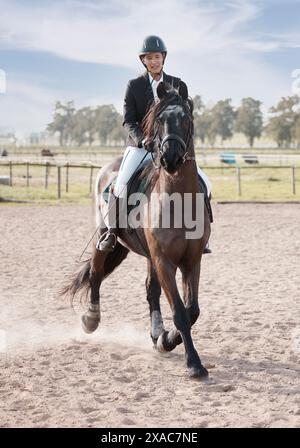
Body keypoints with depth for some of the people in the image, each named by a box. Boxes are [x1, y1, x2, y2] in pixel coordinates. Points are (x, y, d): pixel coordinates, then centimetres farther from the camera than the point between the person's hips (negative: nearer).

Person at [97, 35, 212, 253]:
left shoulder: (176, 84, 6)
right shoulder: (134, 86, 1)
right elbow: (128, 121, -5)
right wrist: (142, 139, -24)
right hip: (140, 147, -2)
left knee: (202, 183, -10)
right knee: (120, 186, -23)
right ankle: (111, 232, -2)